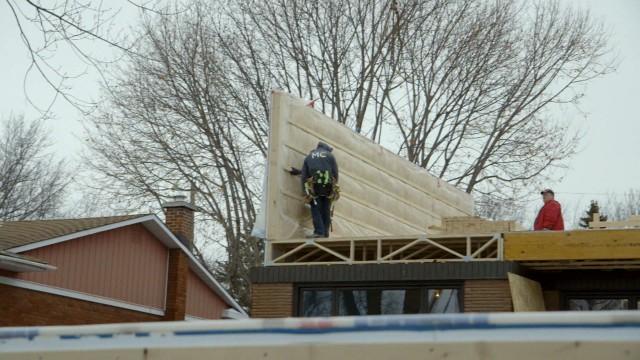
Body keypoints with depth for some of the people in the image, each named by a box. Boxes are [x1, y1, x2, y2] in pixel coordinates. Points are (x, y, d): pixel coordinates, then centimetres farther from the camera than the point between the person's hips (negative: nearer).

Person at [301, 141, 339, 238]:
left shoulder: (309, 157, 19)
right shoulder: (330, 156, 15)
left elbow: (303, 176, 11)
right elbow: (335, 173, 7)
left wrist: (305, 193, 11)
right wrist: (334, 190, 11)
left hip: (314, 187, 0)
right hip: (328, 187, 0)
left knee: (316, 211, 1)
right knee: (326, 211, 9)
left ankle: (319, 233, -14)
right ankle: (325, 234, 6)